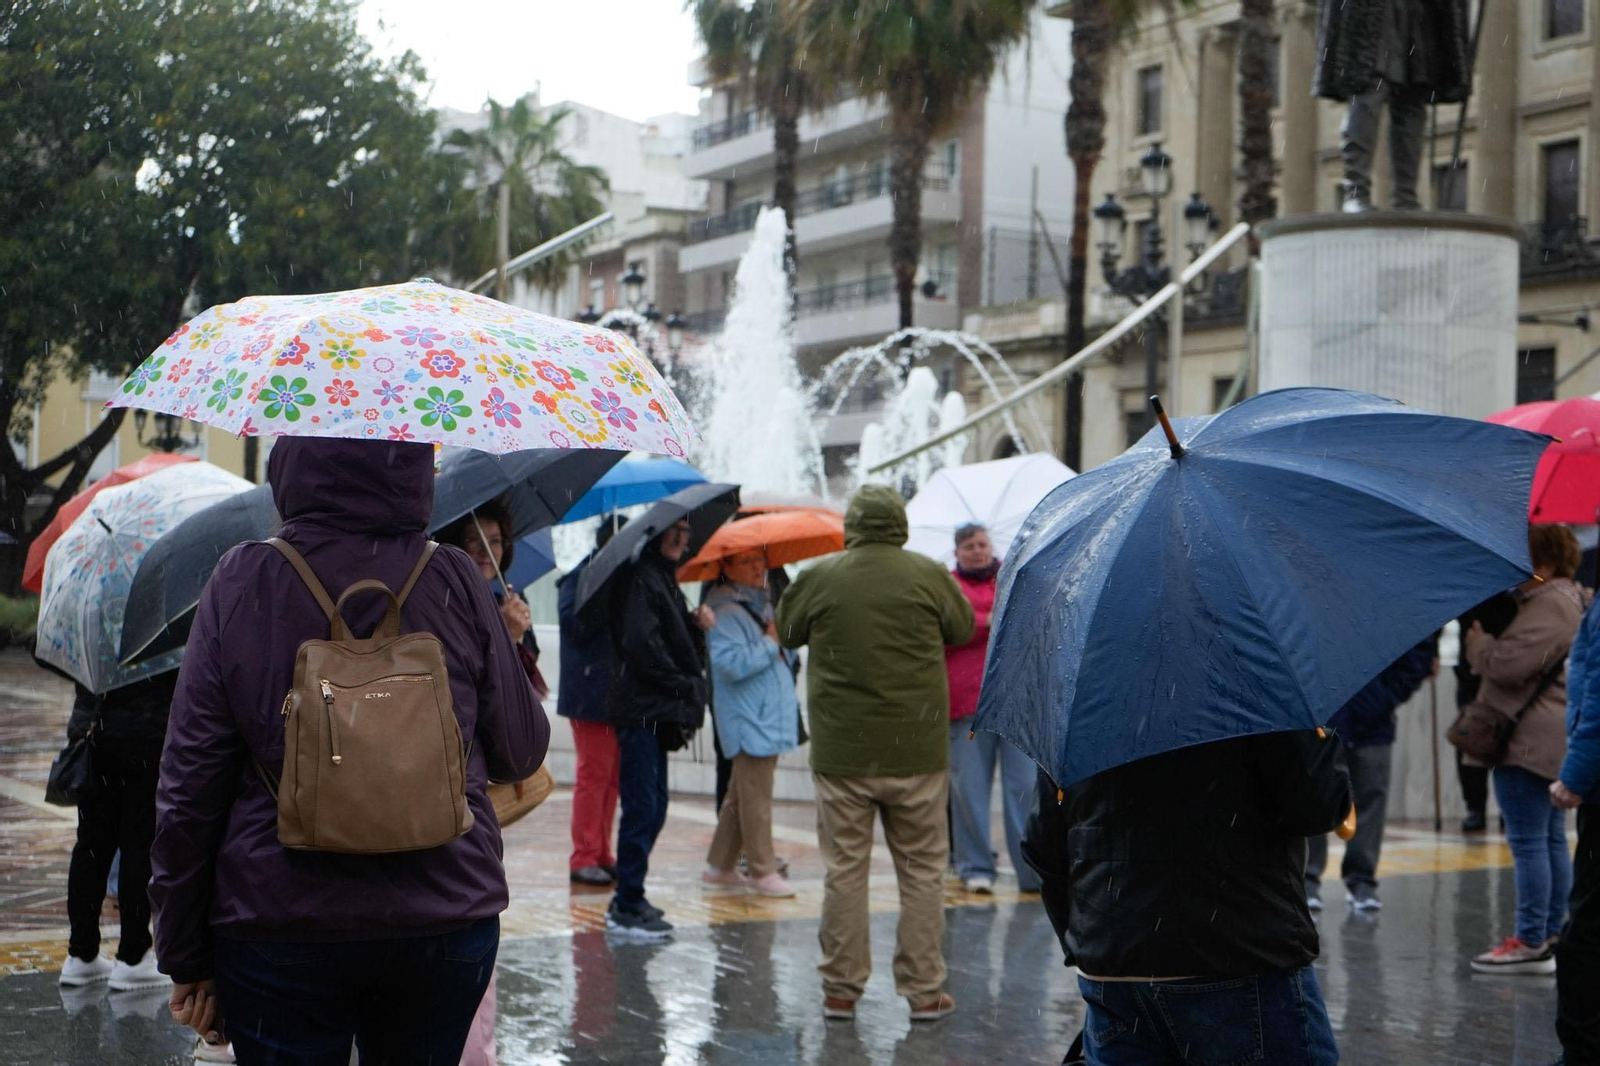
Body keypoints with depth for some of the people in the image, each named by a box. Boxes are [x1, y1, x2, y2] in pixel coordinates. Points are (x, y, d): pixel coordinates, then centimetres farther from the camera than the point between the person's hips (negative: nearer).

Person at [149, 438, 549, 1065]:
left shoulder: (241, 583, -6)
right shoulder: (457, 582, -5)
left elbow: (188, 784, -5)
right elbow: (521, 754, 4)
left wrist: (185, 957, 4)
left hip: (279, 929, -1)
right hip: (448, 922, 1)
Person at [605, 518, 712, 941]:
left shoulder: (665, 579, 19)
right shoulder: (641, 579, -12)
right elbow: (640, 643, -21)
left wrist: (695, 625, 0)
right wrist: (684, 685, -14)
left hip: (659, 712, 10)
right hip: (643, 711, -10)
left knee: (652, 808, 13)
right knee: (642, 808, -8)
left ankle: (628, 900, 21)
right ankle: (627, 909, -2)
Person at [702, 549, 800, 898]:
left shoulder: (761, 603, 16)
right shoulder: (725, 611, -14)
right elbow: (732, 663, -25)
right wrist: (771, 642, -17)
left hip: (769, 718, 10)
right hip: (749, 722, -10)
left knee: (741, 796, 15)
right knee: (756, 799, -5)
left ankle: (720, 866, 24)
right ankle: (762, 871, 3)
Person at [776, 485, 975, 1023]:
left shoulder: (819, 578, -2)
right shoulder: (929, 575, -2)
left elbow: (786, 631, 14)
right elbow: (964, 629, 13)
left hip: (841, 753, 0)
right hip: (917, 751, 0)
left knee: (844, 871, 8)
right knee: (922, 870, 9)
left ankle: (841, 989, 12)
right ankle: (924, 989, 11)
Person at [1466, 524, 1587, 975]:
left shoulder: (1549, 606, -17)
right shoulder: (1569, 598, 19)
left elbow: (1508, 663, -22)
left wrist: (1476, 641, -5)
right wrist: (1486, 642, 8)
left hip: (1531, 739, -12)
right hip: (1552, 738, 12)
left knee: (1528, 841, -8)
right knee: (1551, 839, 15)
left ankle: (1532, 943, -6)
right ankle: (1553, 934, 21)